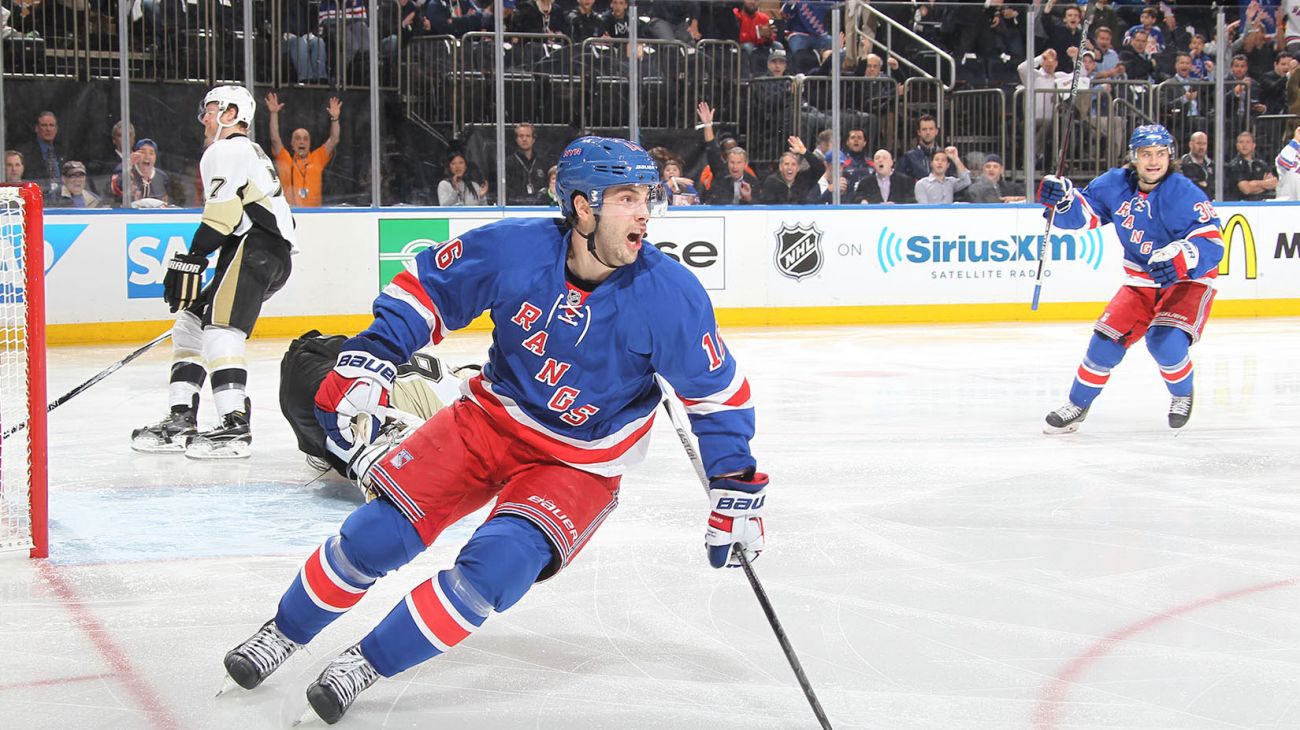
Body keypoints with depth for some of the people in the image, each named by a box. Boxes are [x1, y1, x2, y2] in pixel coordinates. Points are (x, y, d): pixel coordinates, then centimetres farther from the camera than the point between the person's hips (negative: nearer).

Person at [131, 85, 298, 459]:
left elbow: (221, 216, -15)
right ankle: (181, 421, 11)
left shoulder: (228, 151, -2)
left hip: (256, 247, -11)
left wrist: (191, 260, -17)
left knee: (219, 328, -21)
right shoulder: (251, 152, 31)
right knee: (190, 324, 13)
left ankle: (234, 427, -30)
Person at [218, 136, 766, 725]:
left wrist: (735, 490, -11)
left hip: (579, 465, -1)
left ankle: (366, 663, -1)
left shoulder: (670, 295, -21)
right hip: (489, 418, 2)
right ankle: (284, 632, 22)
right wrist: (368, 362, -12)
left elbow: (717, 392, -10)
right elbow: (425, 285, -4)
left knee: (494, 568, -22)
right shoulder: (513, 249, -19)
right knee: (378, 533, -5)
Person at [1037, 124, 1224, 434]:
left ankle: (1183, 395, 8)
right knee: (1108, 336, -7)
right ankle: (1078, 405, 13)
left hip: (1188, 281, -5)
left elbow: (1212, 245, -29)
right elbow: (1082, 214, -1)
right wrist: (1062, 200, -22)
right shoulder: (1115, 185, -7)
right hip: (1141, 281, 5)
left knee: (1166, 341, -24)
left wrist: (1178, 259, -48)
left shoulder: (1184, 194, -23)